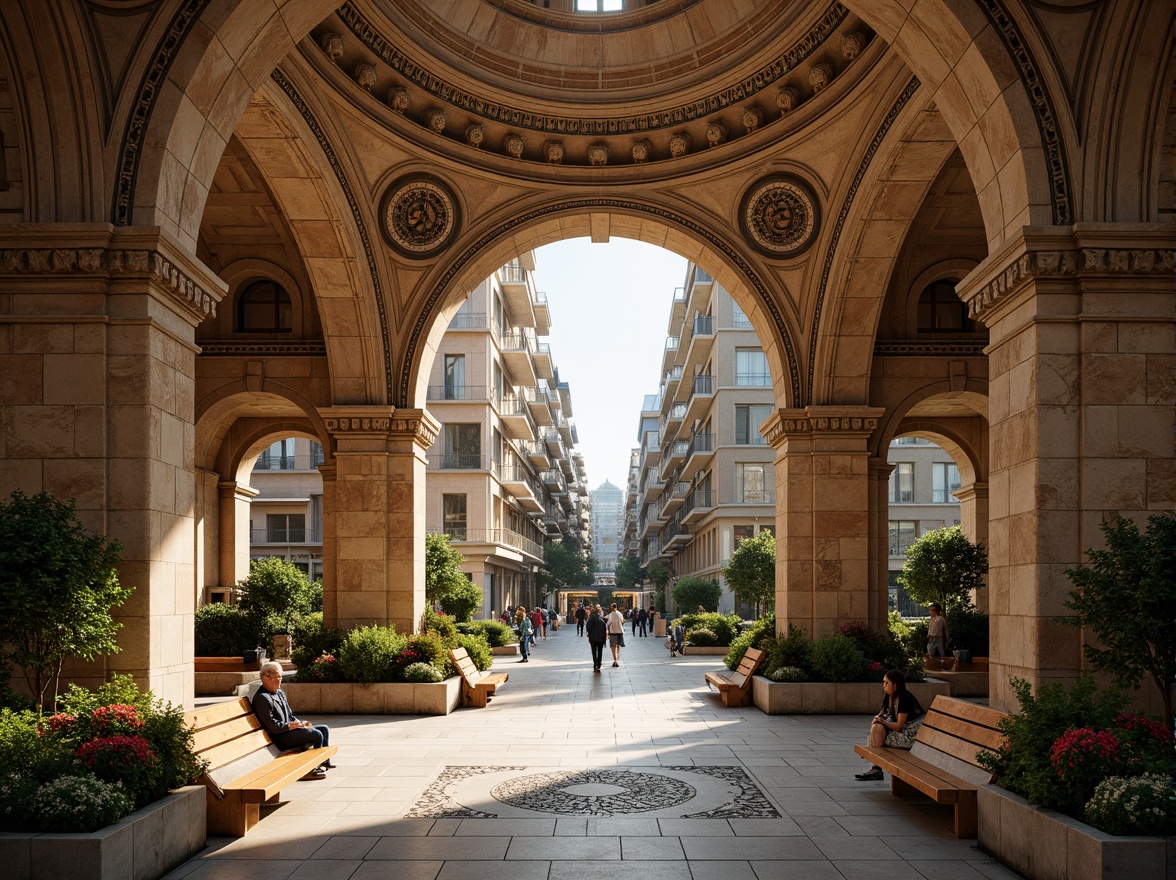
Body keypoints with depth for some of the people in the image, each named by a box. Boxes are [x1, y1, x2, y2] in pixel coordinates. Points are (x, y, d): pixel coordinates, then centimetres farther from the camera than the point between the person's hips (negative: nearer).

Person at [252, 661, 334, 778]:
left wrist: (300, 722, 3)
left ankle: (325, 762, 13)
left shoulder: (280, 693, 16)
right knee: (317, 734, -22)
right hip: (280, 737, -10)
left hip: (290, 728, 10)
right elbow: (272, 726, -20)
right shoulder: (261, 698, -16)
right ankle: (310, 770, -9)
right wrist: (289, 726, -21)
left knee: (324, 729, 8)